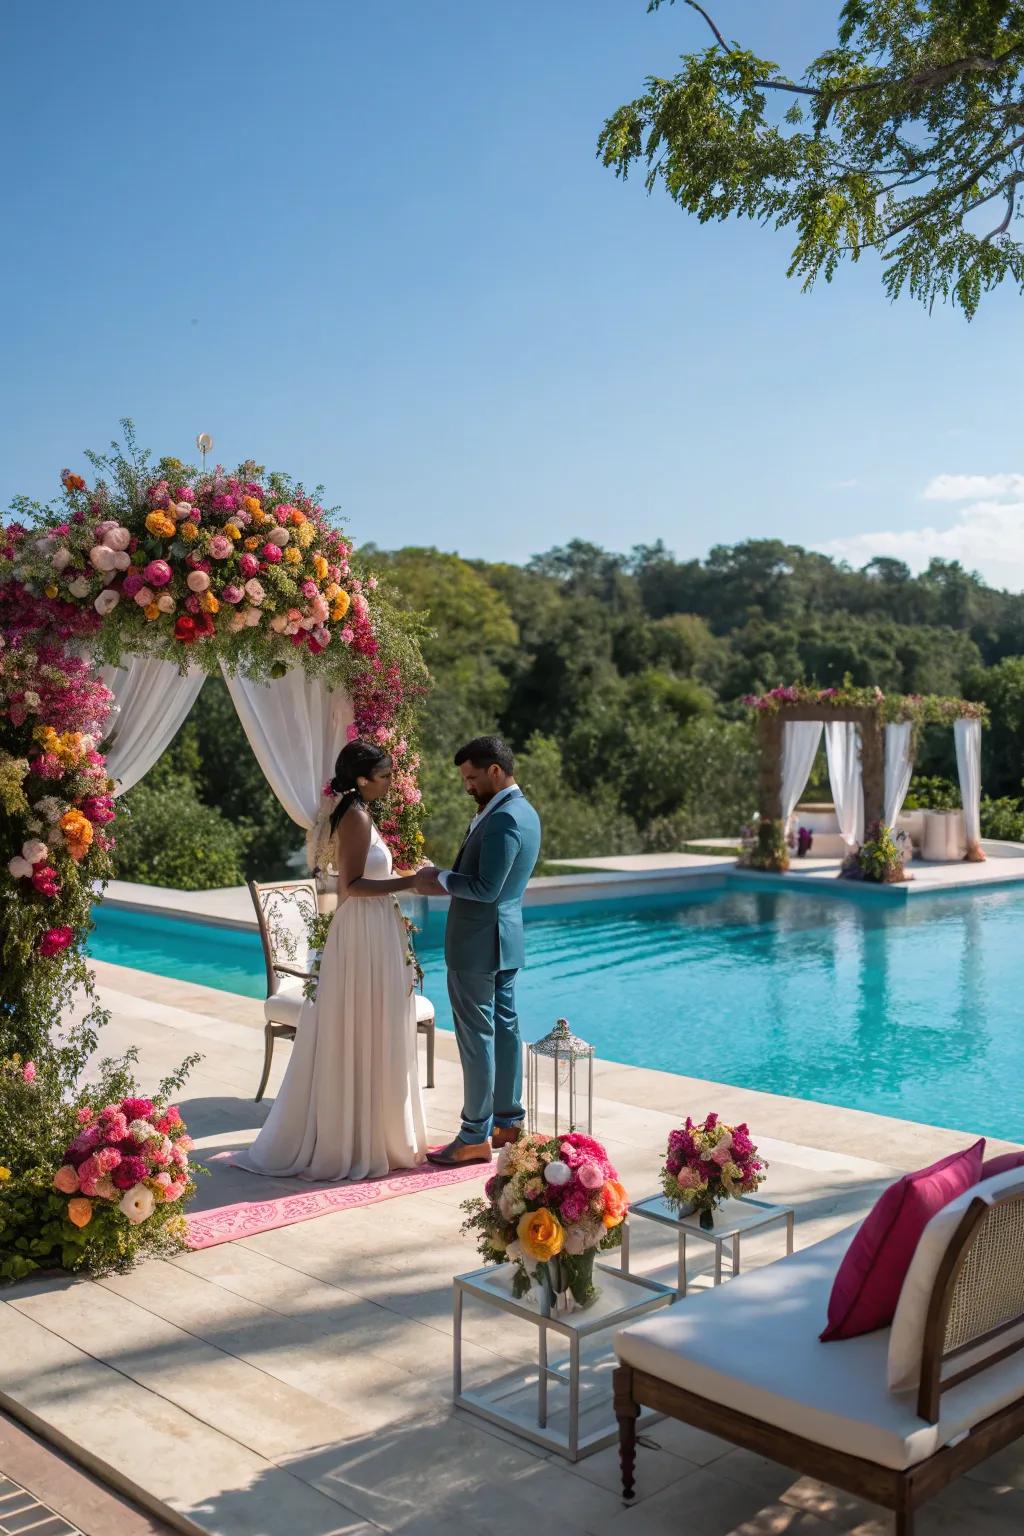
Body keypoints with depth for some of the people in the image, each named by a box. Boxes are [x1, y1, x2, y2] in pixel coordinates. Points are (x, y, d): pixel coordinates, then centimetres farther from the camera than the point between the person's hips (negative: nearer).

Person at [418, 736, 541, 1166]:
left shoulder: (503, 819, -21)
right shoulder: (524, 811, 12)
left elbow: (486, 888, -25)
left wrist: (441, 878, -13)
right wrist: (446, 881, 4)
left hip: (477, 944, -10)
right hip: (504, 937, 10)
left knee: (477, 1036, -3)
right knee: (504, 1027, 15)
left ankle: (476, 1137, 5)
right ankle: (508, 1121, 25)